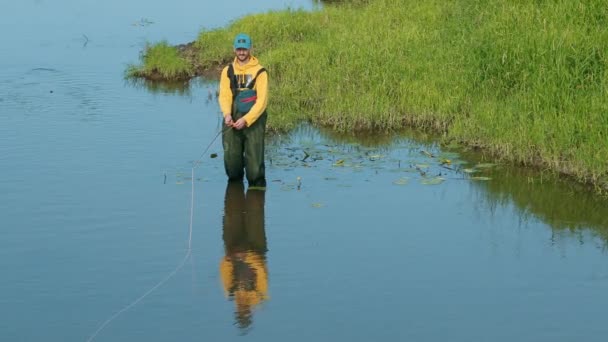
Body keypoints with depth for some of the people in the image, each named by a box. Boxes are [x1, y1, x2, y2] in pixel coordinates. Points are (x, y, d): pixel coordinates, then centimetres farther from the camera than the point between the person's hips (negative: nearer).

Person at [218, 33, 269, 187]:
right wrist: (227, 114, -18)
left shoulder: (259, 71, -3)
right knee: (231, 156, 4)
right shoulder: (227, 71, 9)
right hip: (232, 121, 3)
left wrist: (246, 120, -18)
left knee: (254, 159, -8)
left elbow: (262, 100, -8)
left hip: (254, 120, -3)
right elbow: (224, 95, 2)